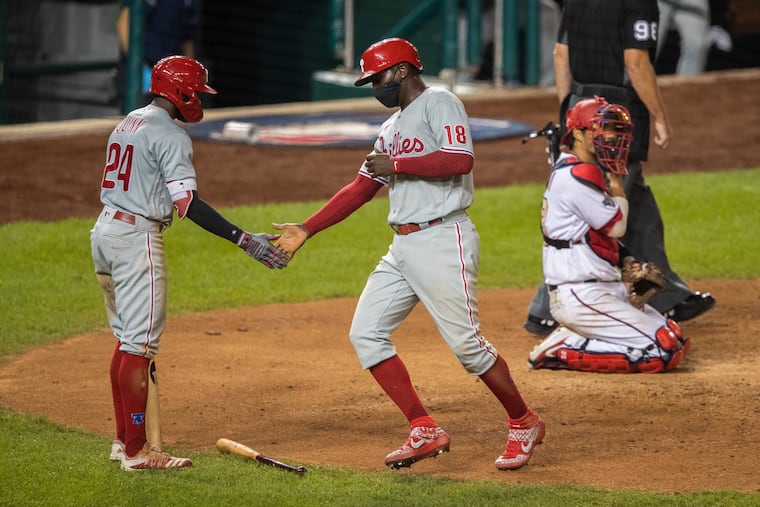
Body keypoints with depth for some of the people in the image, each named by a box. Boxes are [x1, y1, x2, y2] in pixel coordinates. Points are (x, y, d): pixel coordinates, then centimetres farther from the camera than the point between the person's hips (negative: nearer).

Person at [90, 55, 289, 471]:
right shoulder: (170, 135, -13)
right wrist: (244, 241, -25)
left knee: (127, 338, 16)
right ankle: (136, 451, -7)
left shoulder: (127, 124, 16)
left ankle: (124, 440, 20)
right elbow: (188, 203, -21)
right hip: (137, 236, -10)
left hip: (104, 231, 10)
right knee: (140, 341, -7)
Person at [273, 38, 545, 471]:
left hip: (442, 239, -10)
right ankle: (425, 431, 1)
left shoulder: (439, 103, -6)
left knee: (466, 342, -9)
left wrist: (395, 165, -14)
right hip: (403, 247, 10)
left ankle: (524, 424, 9)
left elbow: (460, 159, -21)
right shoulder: (393, 128, 21)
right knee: (366, 333, 1)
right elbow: (360, 189, 23)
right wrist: (306, 230, 18)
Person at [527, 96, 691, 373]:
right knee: (667, 350, -15)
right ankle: (564, 351, -10)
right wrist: (616, 179, -1)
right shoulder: (577, 176, -17)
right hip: (581, 296, -11)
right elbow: (617, 226, -12)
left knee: (675, 337, 14)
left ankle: (570, 339, 10)